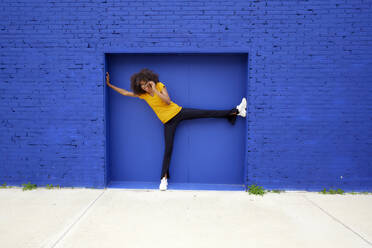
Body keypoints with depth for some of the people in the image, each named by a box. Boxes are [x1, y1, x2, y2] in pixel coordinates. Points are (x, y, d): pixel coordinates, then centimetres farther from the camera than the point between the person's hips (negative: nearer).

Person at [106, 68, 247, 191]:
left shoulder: (159, 86, -7)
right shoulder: (142, 94, 0)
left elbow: (168, 101, -17)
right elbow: (125, 93, 9)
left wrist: (155, 90, -23)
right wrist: (109, 84, 9)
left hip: (178, 112, 0)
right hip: (168, 122, 1)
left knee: (208, 113, -6)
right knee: (168, 150, 0)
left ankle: (236, 111, 1)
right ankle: (164, 178, 11)